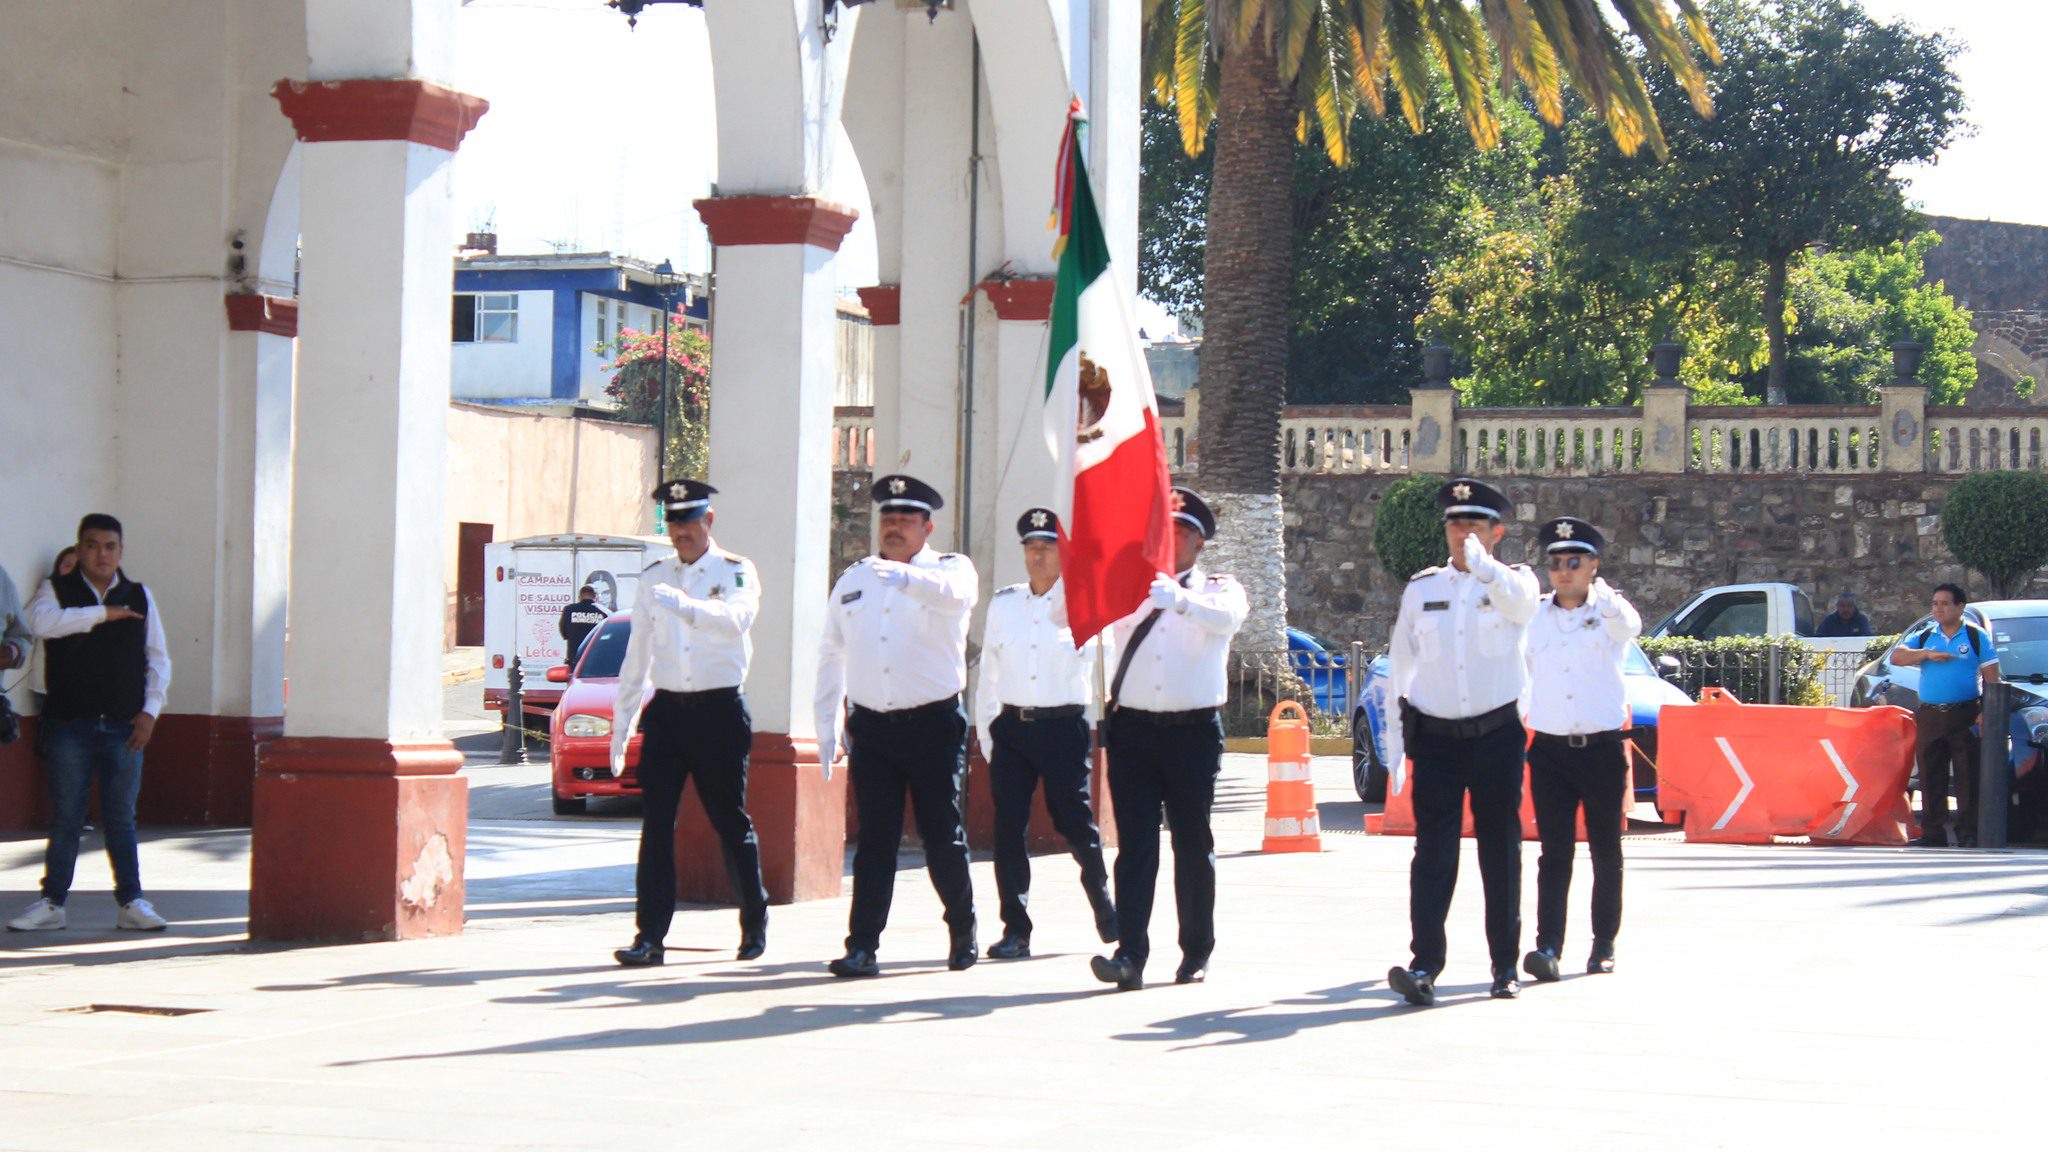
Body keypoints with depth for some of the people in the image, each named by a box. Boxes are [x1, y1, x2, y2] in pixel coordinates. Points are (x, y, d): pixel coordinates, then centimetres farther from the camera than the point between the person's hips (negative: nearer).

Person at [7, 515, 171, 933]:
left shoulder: (140, 597, 11)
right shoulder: (57, 590, 4)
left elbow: (158, 658, 12)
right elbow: (40, 620, -19)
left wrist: (150, 710, 0)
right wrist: (103, 613, -16)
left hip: (124, 727, 2)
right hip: (70, 725, -1)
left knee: (121, 818, 5)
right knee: (65, 818, 2)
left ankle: (131, 902, 11)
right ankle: (51, 903, 9)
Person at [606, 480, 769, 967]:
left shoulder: (736, 571, -1)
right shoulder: (654, 577, 12)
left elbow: (738, 617, -24)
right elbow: (636, 656, 14)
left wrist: (684, 606, -40)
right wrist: (621, 724, 11)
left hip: (719, 710, -3)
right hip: (666, 709, 3)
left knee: (731, 823, 5)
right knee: (656, 824, -4)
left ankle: (755, 924, 22)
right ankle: (650, 935, -4)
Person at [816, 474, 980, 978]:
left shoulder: (950, 569, 1)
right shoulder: (853, 581, 14)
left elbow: (953, 593, -26)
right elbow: (831, 655, 19)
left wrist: (905, 576, -44)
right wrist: (826, 727, 13)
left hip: (934, 724, -3)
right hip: (871, 728, 3)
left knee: (943, 836, 4)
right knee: (874, 840, -1)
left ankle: (963, 931, 23)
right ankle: (862, 945, -2)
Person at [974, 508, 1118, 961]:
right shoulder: (1003, 603, 11)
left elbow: (1081, 658, -7)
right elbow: (988, 671, 14)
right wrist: (986, 732, 9)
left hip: (1064, 725, -3)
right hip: (1012, 725, 3)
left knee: (1075, 821, 1)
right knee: (1008, 826, -3)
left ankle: (1104, 905, 26)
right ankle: (1016, 929, 3)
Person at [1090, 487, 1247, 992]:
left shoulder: (1219, 589, 6)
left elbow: (1226, 616, -18)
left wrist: (1176, 598, -37)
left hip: (1194, 729, -1)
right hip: (1133, 728, 1)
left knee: (1193, 846, 7)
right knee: (1135, 845, -6)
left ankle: (1196, 952, 18)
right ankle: (1130, 955, -12)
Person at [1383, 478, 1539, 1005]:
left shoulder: (1513, 581, 2)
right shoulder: (1421, 589, 10)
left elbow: (1519, 603, -23)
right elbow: (1400, 661, 14)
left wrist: (1483, 566, -43)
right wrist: (1396, 732, 9)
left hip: (1497, 734, -1)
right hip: (1436, 737, 1)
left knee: (1501, 851, 5)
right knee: (1433, 851, -8)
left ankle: (1505, 966, 14)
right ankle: (1425, 964, -16)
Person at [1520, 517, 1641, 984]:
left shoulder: (1608, 613, -1)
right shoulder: (1534, 618, 8)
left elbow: (1630, 625, -25)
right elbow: (1519, 676, 19)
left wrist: (1601, 594, -44)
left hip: (1604, 747, -1)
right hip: (1550, 748, 1)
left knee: (1606, 852, 8)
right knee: (1555, 853, -6)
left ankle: (1604, 944, 19)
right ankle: (1548, 947, -14)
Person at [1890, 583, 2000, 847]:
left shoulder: (1976, 636, 4)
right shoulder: (1924, 636, 14)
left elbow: (1991, 677, 1)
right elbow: (1897, 656, 0)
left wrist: (1987, 712, -9)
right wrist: (1928, 654, -13)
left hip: (1965, 715, -3)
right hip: (1929, 715, 3)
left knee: (1968, 775, -6)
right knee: (1931, 776, 3)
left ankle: (1968, 832, -4)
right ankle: (1933, 833, 7)